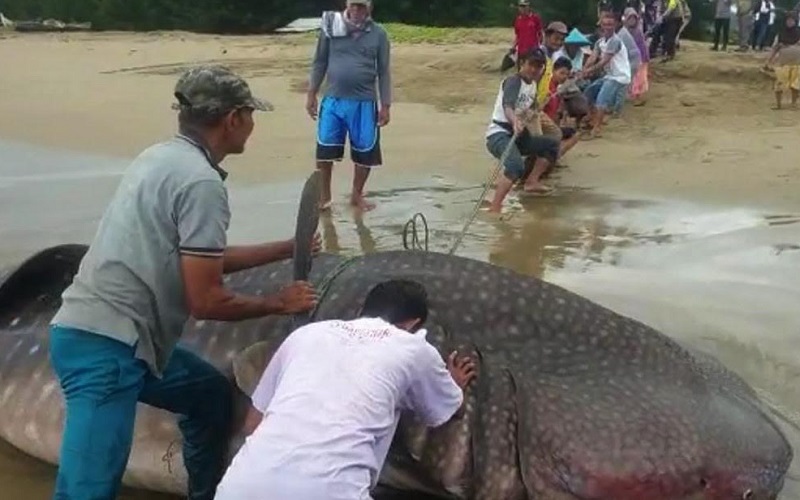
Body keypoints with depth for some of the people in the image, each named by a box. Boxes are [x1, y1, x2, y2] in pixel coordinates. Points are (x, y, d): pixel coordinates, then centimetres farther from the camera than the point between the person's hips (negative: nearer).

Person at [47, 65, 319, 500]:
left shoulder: (163, 157, 13)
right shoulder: (201, 181, -15)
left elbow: (202, 258, 24)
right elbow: (205, 301, -16)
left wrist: (286, 249, 30)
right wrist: (279, 304, 1)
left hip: (93, 330, 10)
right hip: (106, 346, -10)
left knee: (212, 394, 24)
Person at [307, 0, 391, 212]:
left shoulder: (378, 33, -1)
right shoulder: (331, 27, -1)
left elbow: (383, 72, 2)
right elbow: (319, 63, 5)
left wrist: (385, 106, 0)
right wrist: (311, 95, 3)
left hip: (364, 103, 0)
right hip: (333, 100, 0)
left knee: (365, 152, 6)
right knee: (325, 149, 0)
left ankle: (357, 195, 25)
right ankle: (324, 195, 17)